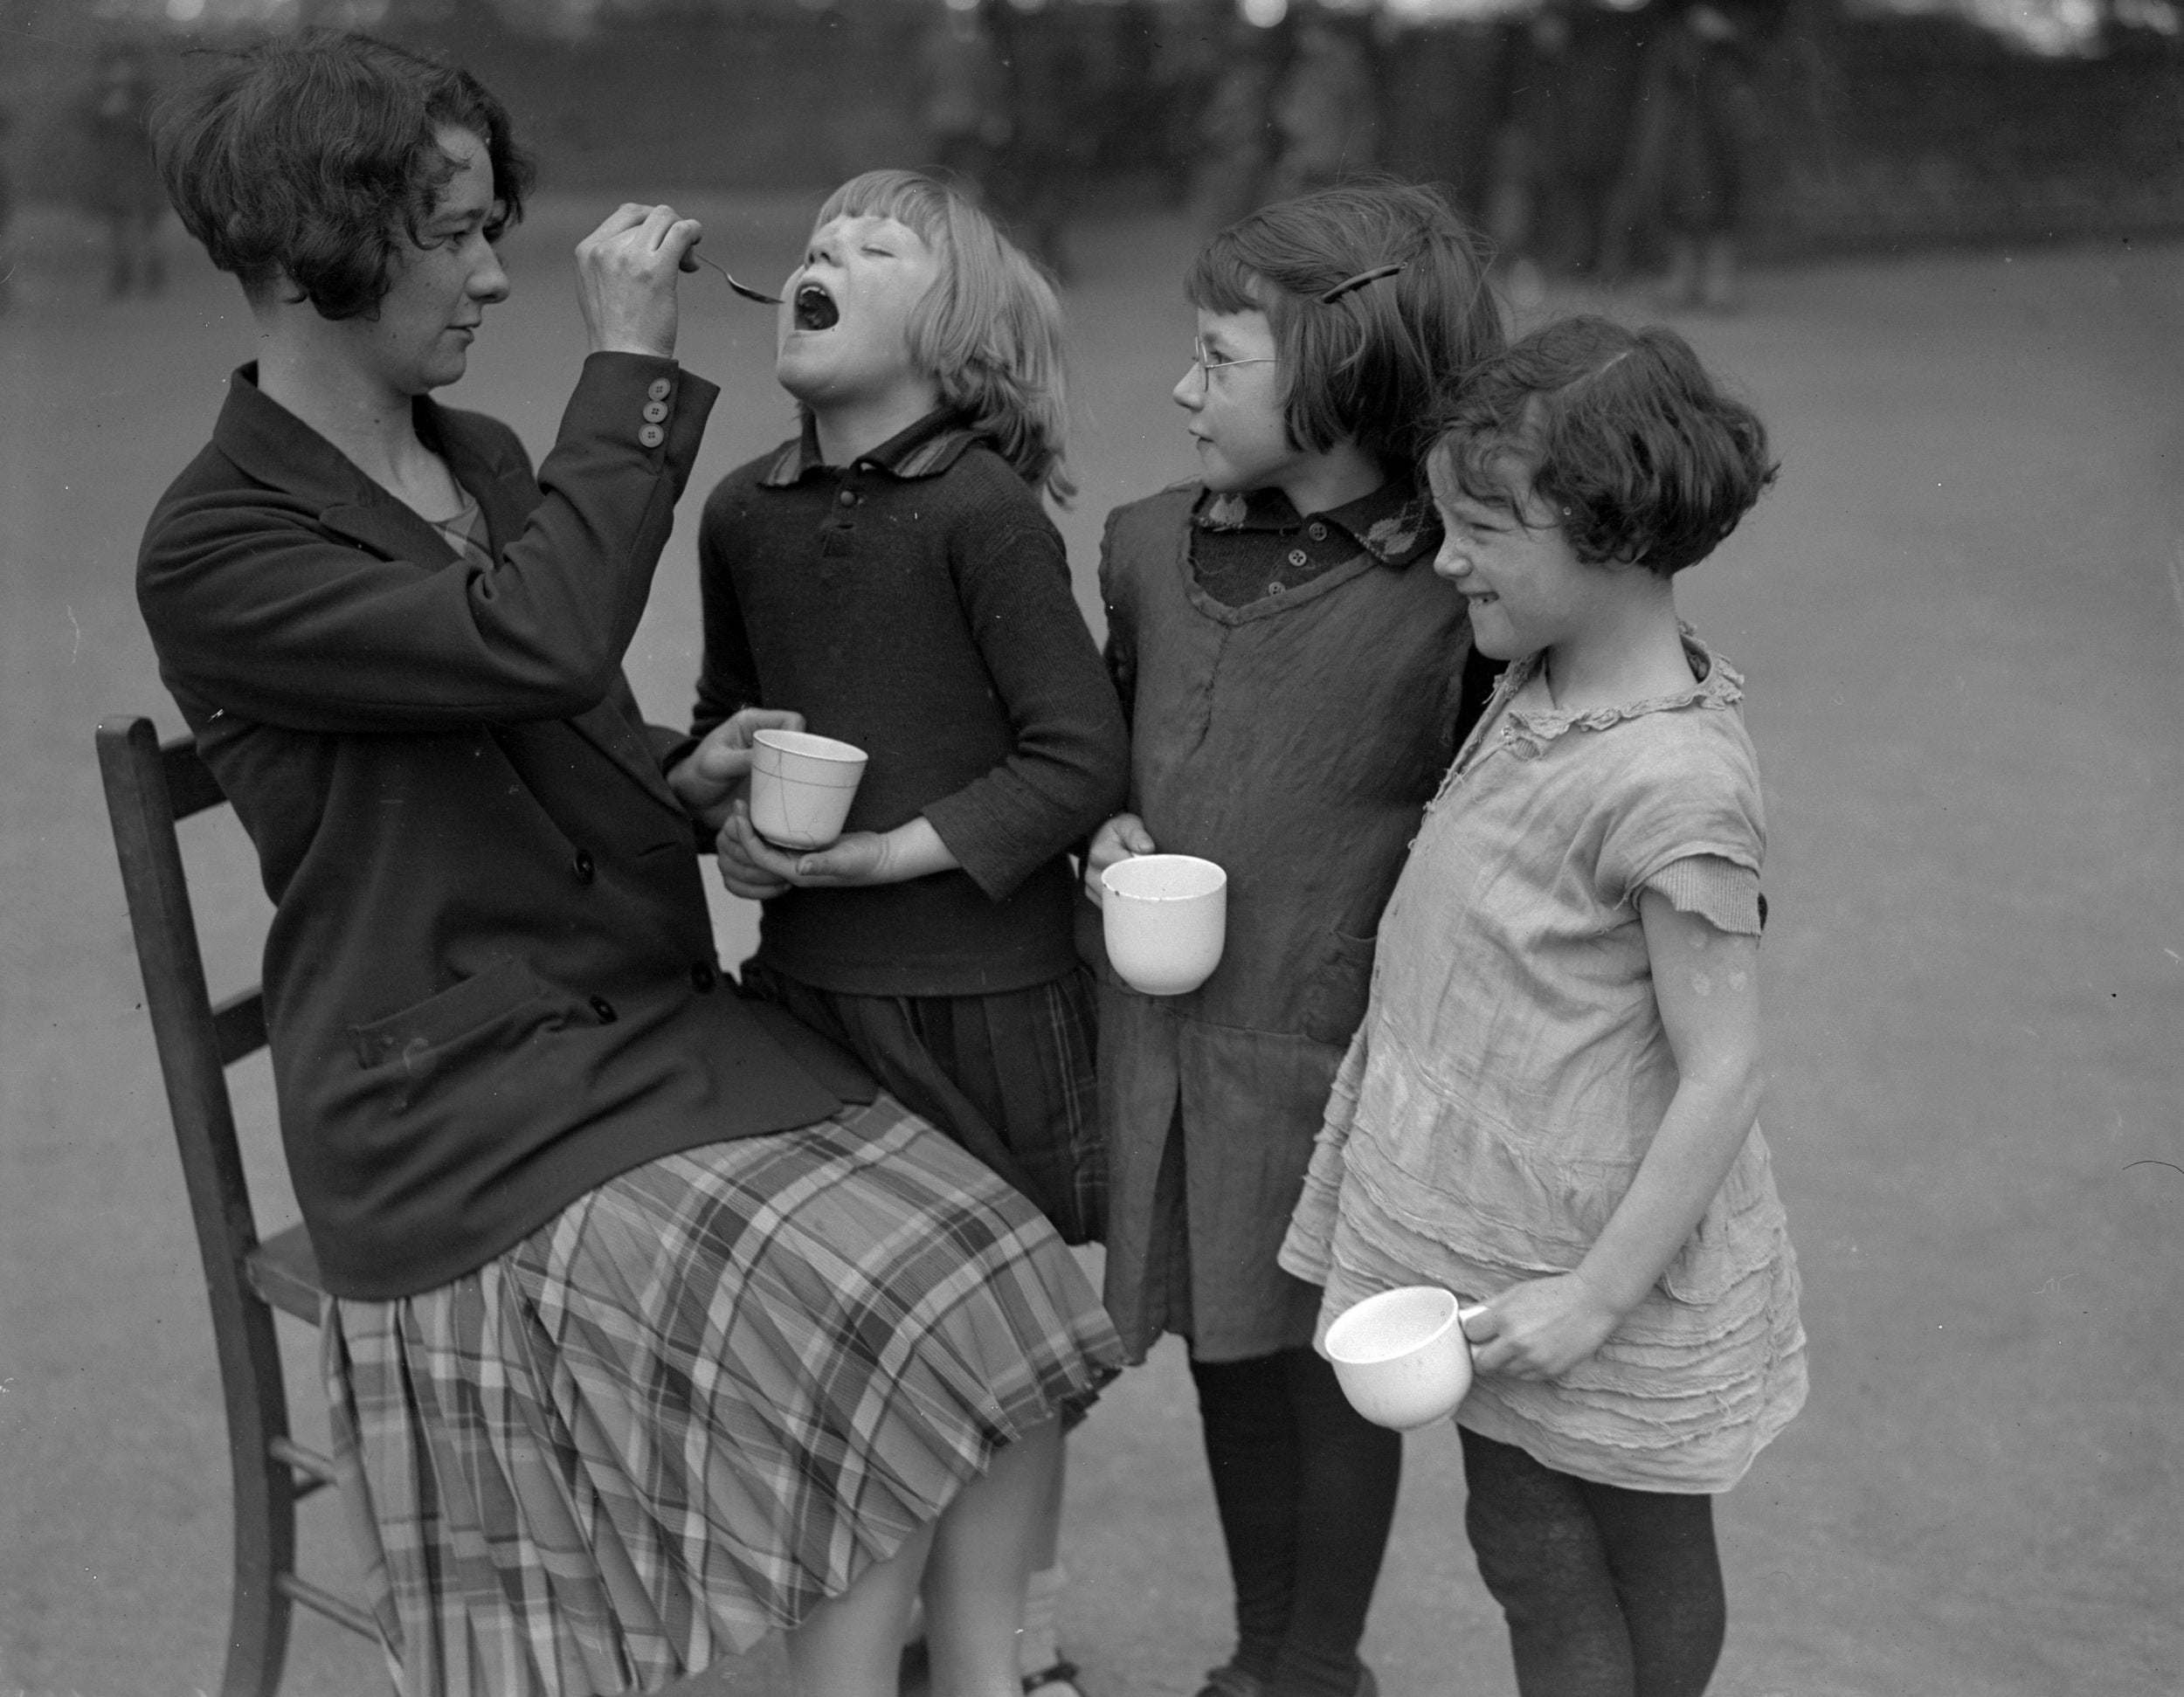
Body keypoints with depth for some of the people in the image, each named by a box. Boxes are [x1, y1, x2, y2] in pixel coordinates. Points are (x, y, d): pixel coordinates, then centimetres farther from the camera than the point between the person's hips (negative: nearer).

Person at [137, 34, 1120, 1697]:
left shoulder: (483, 461, 12)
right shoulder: (214, 548, -12)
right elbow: (534, 643, -27)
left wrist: (687, 779, 3)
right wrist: (633, 362, -18)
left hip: (654, 1018, 7)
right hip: (463, 1109, -7)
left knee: (1003, 1299, -11)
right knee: (870, 1355, -21)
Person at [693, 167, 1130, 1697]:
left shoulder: (983, 511, -13)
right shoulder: (746, 512, 6)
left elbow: (1082, 757, -14)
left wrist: (892, 850, -18)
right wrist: (730, 810, 1)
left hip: (982, 981, -5)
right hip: (808, 978, 5)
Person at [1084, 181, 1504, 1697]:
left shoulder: (1450, 592, -14)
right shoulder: (1152, 547, 3)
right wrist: (1114, 829, -1)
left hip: (1335, 1053, -5)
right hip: (1168, 1041, 5)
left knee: (1332, 1364, 11)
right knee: (1227, 1357, 18)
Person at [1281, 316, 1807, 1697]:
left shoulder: (1675, 781, -26)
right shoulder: (1539, 688, 0)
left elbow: (1721, 1076, -24)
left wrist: (1595, 1294, -22)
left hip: (1610, 1262, -8)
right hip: (1495, 1228, 8)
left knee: (1649, 1578, 14)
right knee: (1526, 1552, 20)